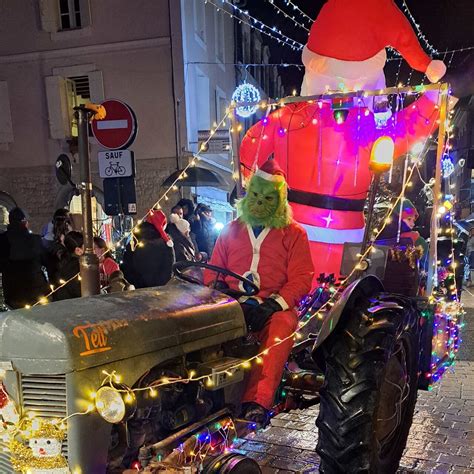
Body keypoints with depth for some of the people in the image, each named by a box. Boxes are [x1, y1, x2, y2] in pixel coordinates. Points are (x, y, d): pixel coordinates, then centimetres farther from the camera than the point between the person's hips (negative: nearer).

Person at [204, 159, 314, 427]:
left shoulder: (293, 234, 11)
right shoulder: (232, 231, 20)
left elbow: (301, 279, 0)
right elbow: (212, 272, 20)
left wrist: (274, 305, -15)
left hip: (275, 307, -2)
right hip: (232, 306, 2)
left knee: (280, 330, -36)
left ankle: (258, 402, -42)